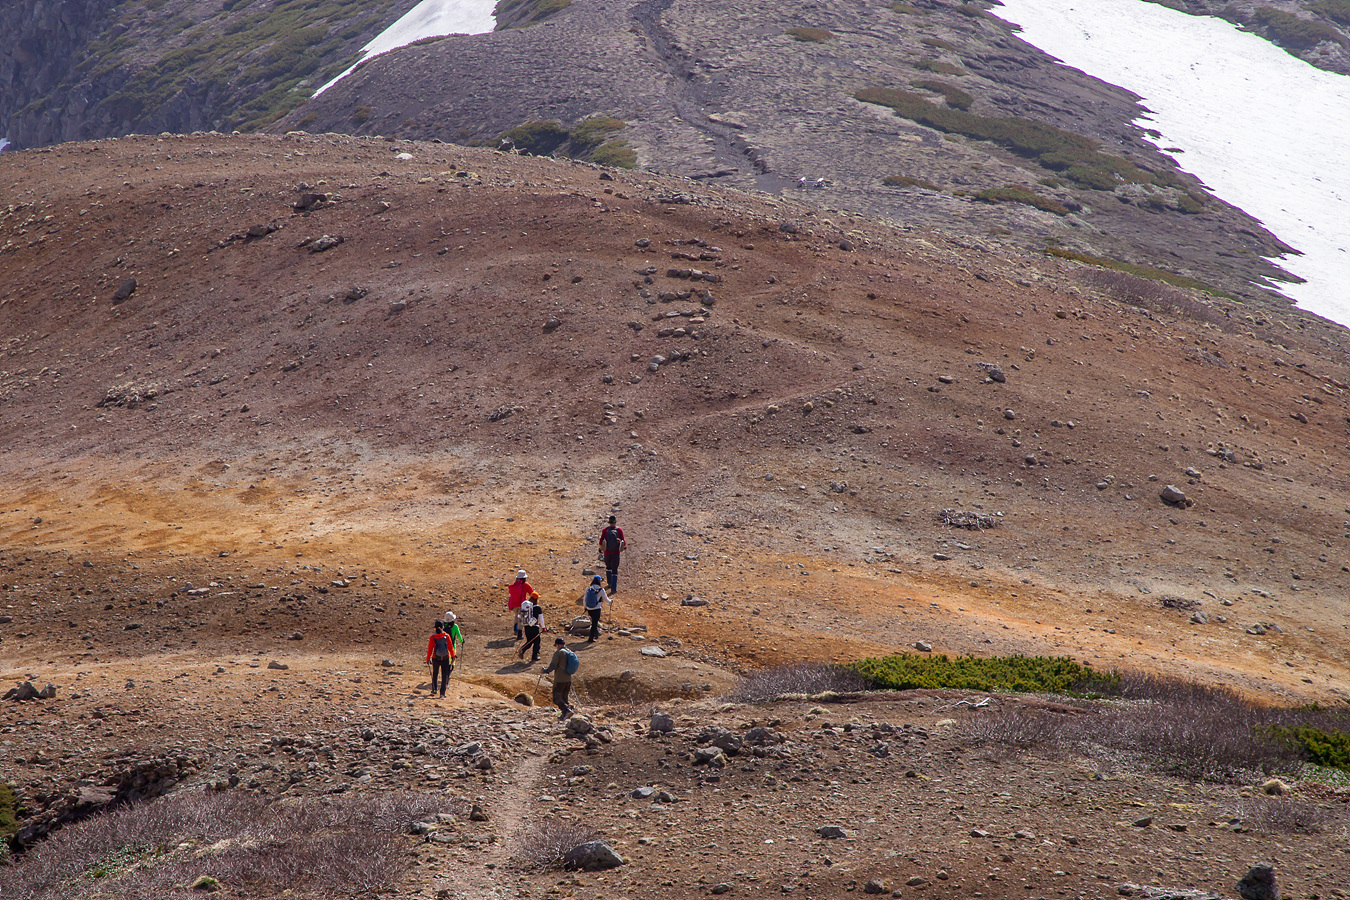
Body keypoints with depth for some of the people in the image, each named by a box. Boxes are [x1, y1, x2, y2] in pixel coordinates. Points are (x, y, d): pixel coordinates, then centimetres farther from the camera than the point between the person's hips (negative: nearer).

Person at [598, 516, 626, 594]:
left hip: (607, 553, 1)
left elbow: (601, 541, -5)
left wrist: (600, 550, 11)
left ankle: (610, 584, 38)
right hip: (616, 553, -1)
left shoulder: (605, 530, -8)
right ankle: (613, 588, -6)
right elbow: (623, 541, -4)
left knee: (608, 567, 26)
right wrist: (625, 546, 18)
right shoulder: (619, 530, -9)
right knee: (614, 570, 3)